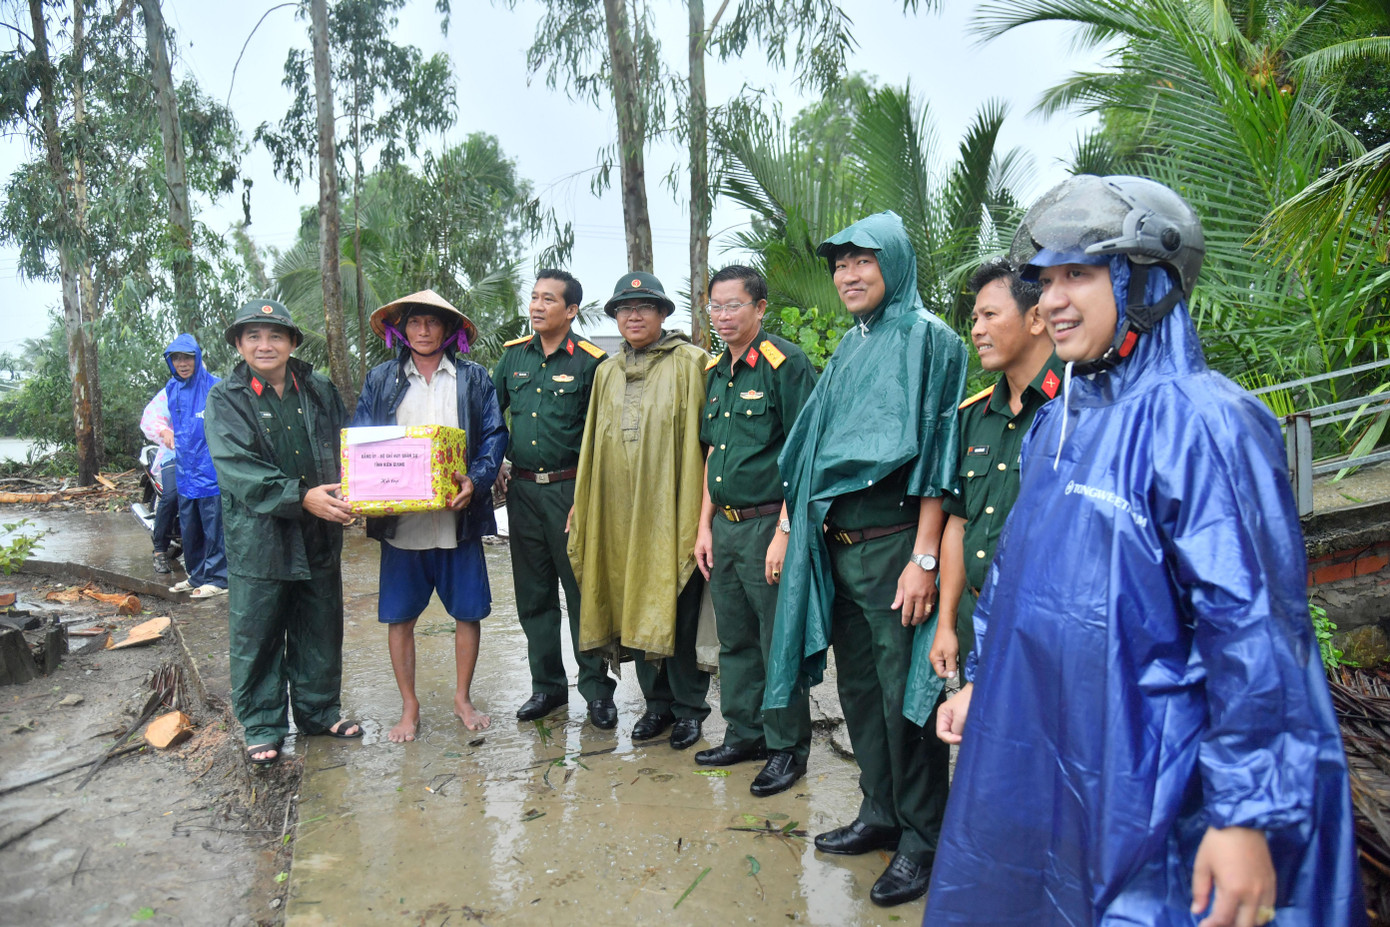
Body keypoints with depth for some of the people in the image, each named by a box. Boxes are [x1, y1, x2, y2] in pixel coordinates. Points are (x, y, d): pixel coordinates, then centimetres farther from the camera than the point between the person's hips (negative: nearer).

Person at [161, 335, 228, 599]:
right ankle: (196, 575, 27)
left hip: (210, 470, -7)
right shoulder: (171, 388, 10)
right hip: (184, 469, 7)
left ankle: (217, 578, 7)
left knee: (213, 526, -2)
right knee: (189, 528, 15)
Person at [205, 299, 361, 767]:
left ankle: (319, 710, 33)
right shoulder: (225, 399, -2)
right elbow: (237, 469, -15)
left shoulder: (320, 391, 7)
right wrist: (301, 497, -26)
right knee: (257, 637, 8)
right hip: (258, 539, -3)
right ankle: (262, 725, 25)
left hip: (320, 536, 3)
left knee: (320, 631, 15)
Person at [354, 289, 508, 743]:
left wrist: (476, 480, -16)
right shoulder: (380, 379, 10)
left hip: (458, 518, -1)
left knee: (468, 612, 7)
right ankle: (409, 706, 25)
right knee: (399, 617, 8)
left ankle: (463, 698, 26)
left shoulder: (474, 379, 7)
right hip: (399, 521, 1)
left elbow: (494, 436, 1)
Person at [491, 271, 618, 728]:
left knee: (582, 591, 2)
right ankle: (547, 685, 26)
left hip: (570, 489, -5)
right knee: (532, 592, 12)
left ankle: (596, 688, 16)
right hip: (522, 489, 5)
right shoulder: (514, 354, 9)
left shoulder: (591, 361, -6)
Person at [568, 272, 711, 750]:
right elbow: (593, 444, 19)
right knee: (636, 606, 11)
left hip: (671, 509, -5)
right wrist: (582, 505, 15)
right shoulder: (607, 372, 16)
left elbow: (699, 438, -6)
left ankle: (690, 706, 17)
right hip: (620, 512, 5)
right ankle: (657, 701, 26)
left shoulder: (689, 363, -1)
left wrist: (696, 511, -11)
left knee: (680, 610, 1)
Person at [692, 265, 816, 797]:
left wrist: (784, 532, -19)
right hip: (725, 526, 8)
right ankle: (745, 733, 32)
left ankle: (788, 748, 19)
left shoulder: (786, 364, -11)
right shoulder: (715, 372, 13)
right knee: (735, 639, 17)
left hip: (768, 523, -8)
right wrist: (705, 525, 14)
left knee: (780, 644, 3)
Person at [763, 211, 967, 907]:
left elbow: (934, 452, -13)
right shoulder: (848, 349, 17)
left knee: (905, 695, 1)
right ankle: (881, 813, 32)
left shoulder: (926, 338, -6)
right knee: (857, 686, 15)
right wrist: (795, 528, 14)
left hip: (893, 544, -7)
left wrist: (924, 560, -19)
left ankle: (922, 840, 18)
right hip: (837, 547, 8)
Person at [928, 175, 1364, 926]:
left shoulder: (1201, 421, -17)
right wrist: (980, 679, 18)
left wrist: (1248, 816, -18)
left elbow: (1256, 628, -20)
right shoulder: (1058, 421, 8)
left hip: (1143, 790, -8)